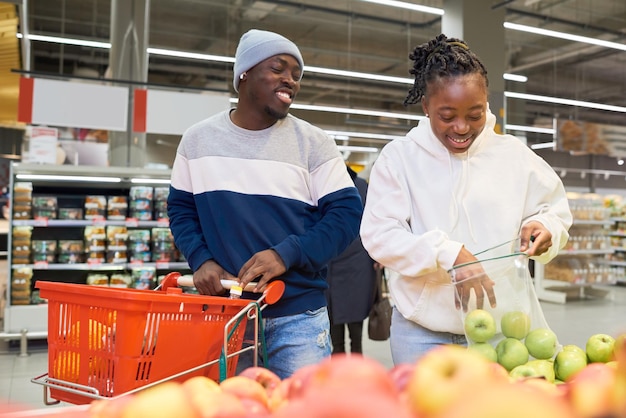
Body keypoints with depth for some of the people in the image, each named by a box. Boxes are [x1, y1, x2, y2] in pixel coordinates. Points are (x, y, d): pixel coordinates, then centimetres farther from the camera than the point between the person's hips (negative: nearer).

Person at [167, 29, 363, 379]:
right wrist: (201, 260, -6)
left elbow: (346, 213, -6)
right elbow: (181, 208, 12)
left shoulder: (313, 144, -4)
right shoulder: (198, 140, 5)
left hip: (297, 315, -2)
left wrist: (287, 254, -19)